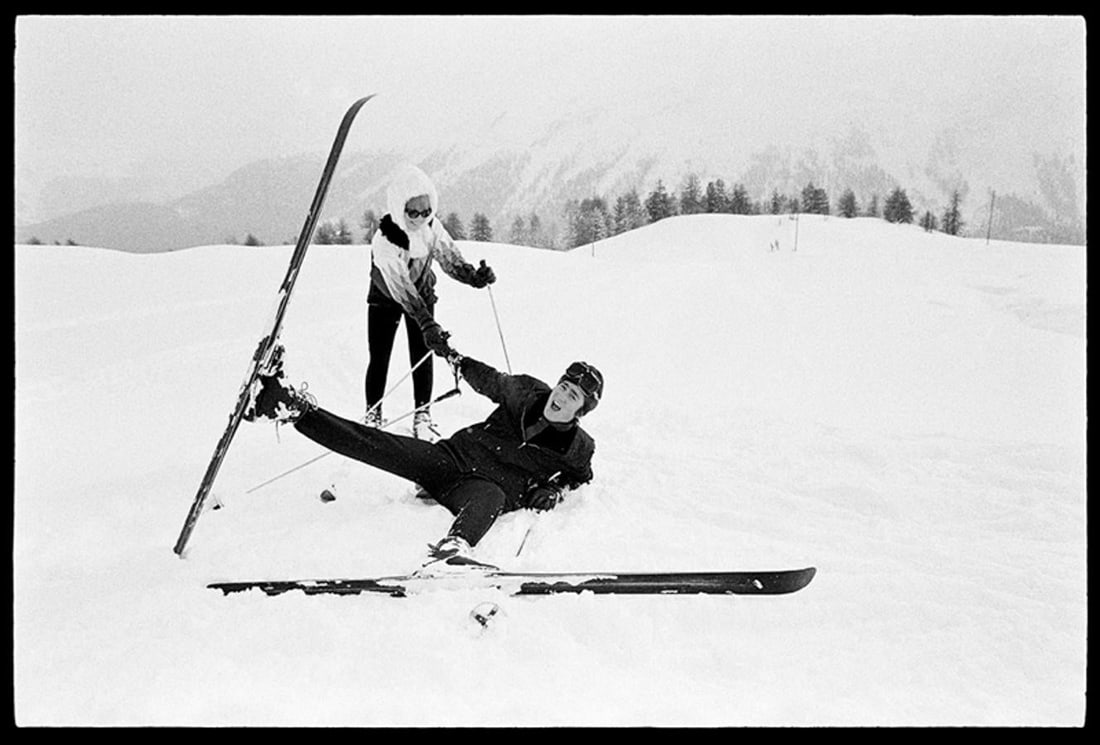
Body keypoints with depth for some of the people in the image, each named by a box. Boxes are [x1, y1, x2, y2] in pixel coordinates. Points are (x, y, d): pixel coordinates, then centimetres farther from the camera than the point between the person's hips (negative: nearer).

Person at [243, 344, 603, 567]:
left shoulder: (579, 449, 3)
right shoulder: (526, 392, 8)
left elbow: (580, 476, 20)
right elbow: (490, 380, 25)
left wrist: (556, 490, 0)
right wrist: (456, 360, 21)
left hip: (491, 489, -4)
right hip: (453, 456, 4)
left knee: (489, 497, -43)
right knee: (380, 446, -15)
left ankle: (456, 545, -76)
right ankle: (292, 407, -20)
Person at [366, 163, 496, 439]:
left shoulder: (432, 227, -23)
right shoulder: (384, 241, -37)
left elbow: (449, 256, -28)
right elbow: (400, 287, -45)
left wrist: (473, 276, -51)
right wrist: (427, 324, -56)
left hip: (422, 294, 3)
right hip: (386, 298, -3)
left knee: (422, 356, -3)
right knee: (379, 358, -3)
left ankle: (422, 413, 9)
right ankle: (373, 414, 15)